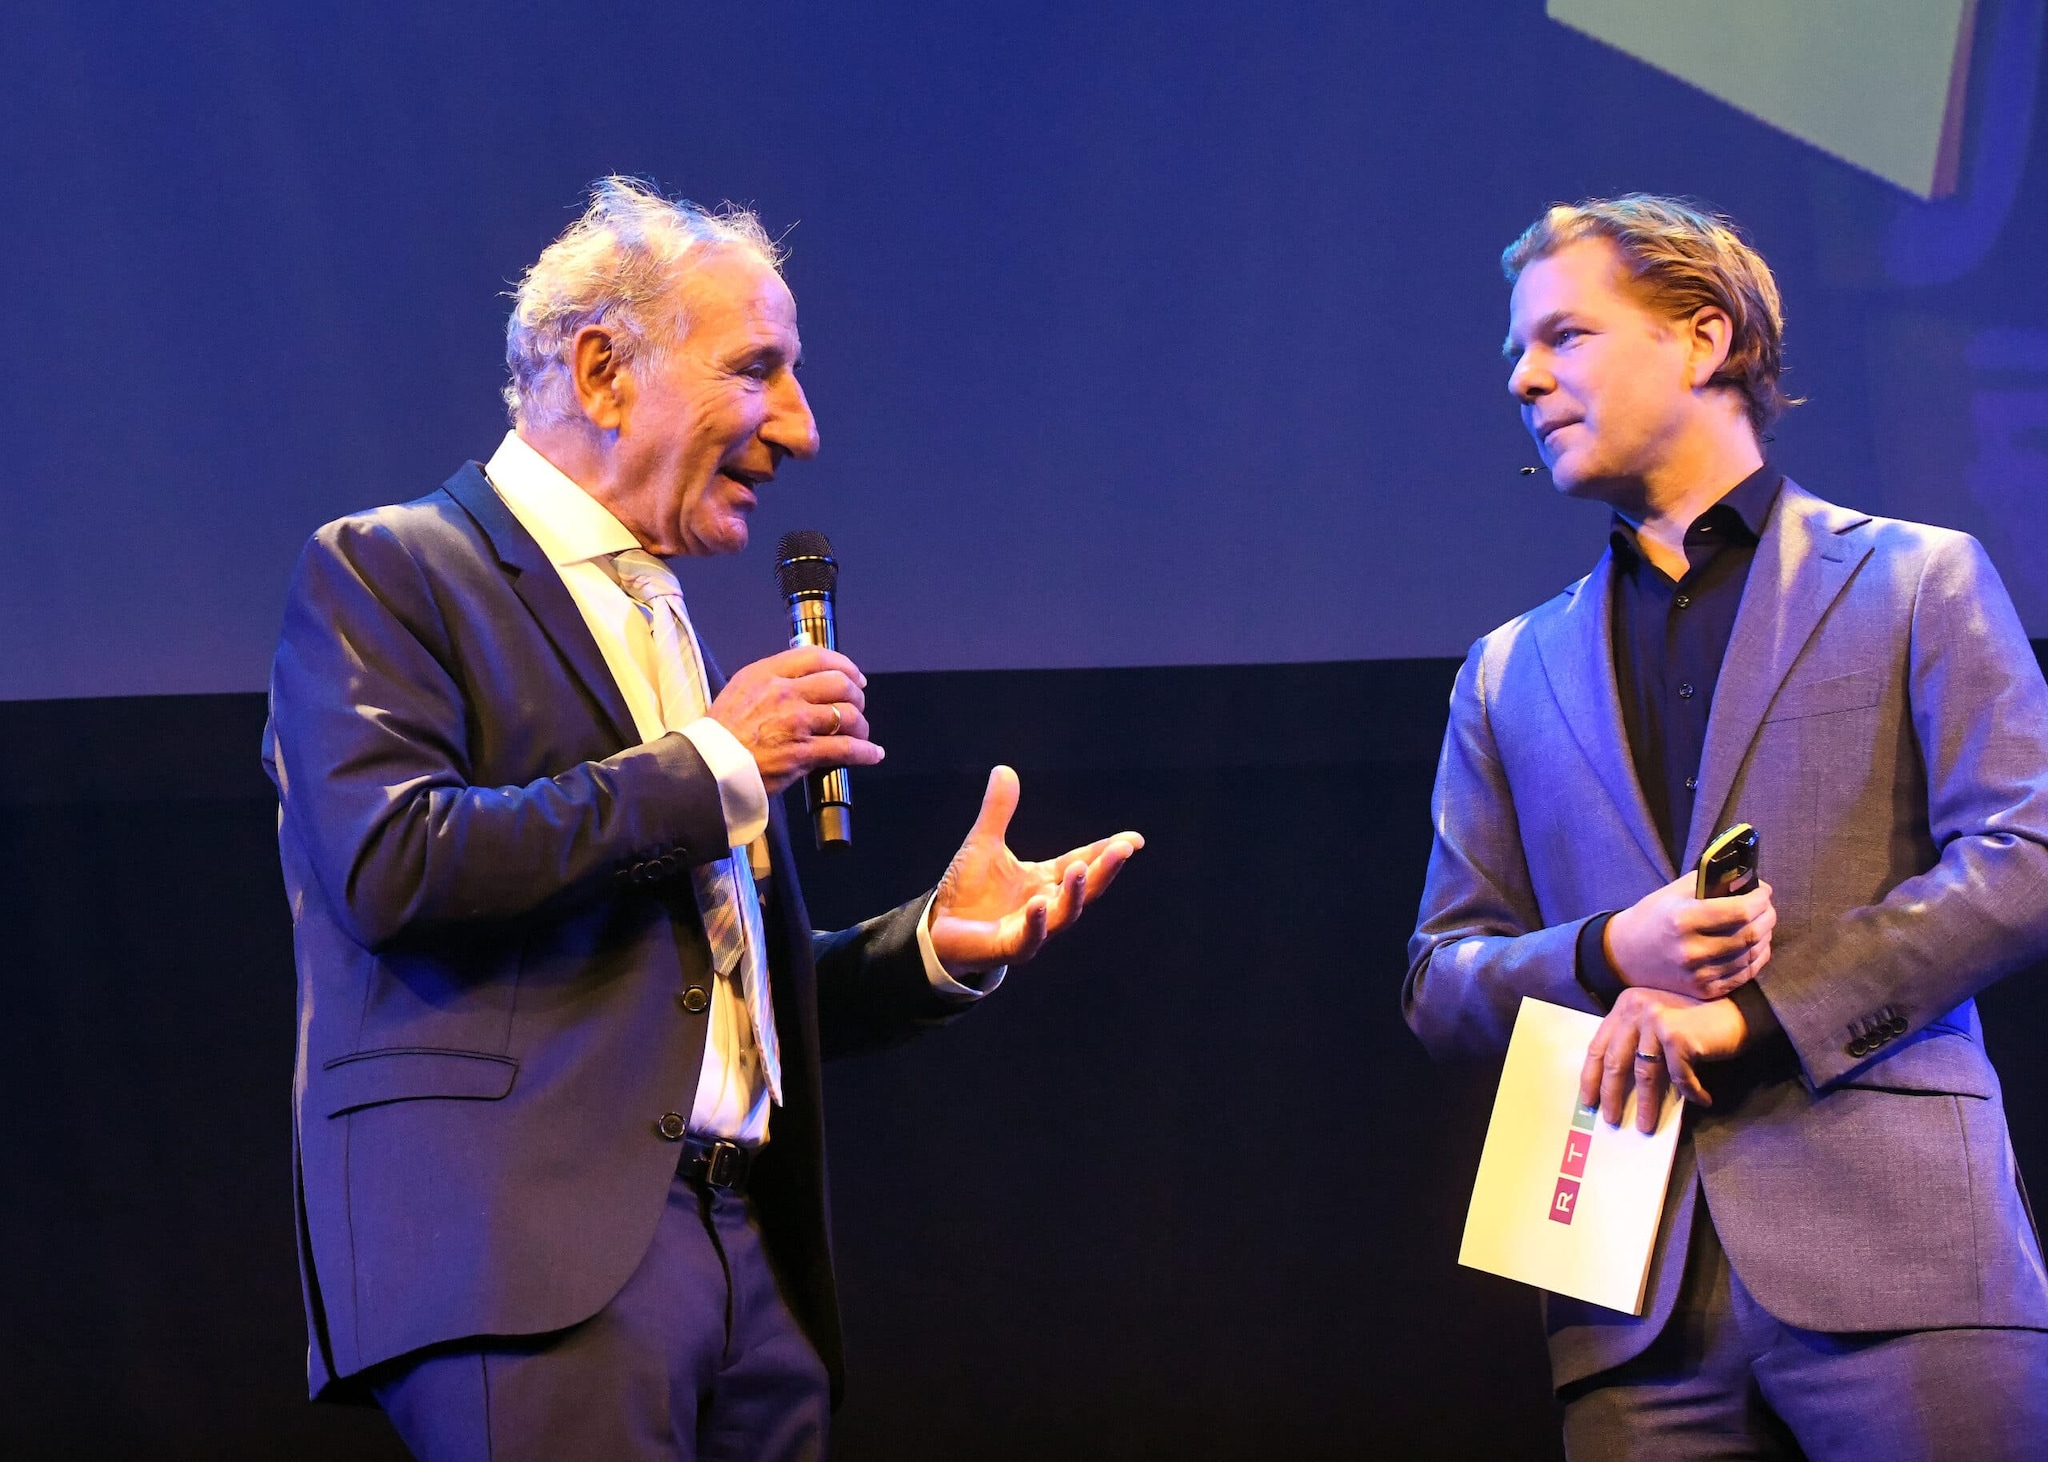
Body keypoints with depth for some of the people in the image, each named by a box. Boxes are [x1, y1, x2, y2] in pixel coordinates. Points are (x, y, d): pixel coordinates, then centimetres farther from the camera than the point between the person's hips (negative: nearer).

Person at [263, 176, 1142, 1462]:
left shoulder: (667, 628, 24)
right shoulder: (384, 573, 1)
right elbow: (394, 862, -16)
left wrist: (942, 943, 9)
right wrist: (708, 767, -8)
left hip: (746, 1254, 7)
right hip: (538, 1258, -7)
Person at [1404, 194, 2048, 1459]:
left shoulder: (1917, 583, 9)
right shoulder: (1511, 675, 20)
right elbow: (1442, 981, 18)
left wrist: (1757, 1008, -11)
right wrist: (1606, 955, -5)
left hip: (1896, 1257, -3)